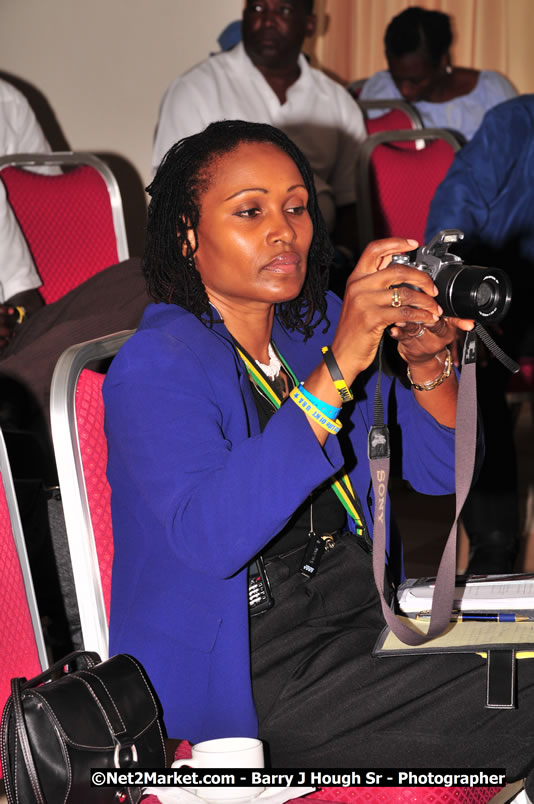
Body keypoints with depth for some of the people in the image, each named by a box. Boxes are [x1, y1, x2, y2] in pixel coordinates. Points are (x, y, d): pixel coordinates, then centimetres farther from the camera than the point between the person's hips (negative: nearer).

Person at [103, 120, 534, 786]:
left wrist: (428, 363, -12)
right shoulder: (156, 368, -12)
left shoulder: (317, 323, 8)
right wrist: (337, 370, -32)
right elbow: (209, 537, -29)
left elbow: (440, 472, 9)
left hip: (363, 617, 7)